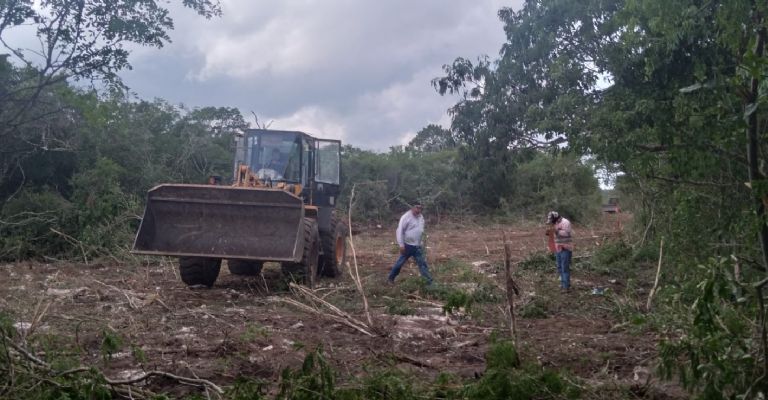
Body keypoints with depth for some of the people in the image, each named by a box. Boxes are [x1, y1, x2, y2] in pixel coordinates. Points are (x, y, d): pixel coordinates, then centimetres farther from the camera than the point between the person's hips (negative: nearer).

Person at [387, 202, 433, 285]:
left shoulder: (421, 217, 8)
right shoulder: (406, 217, -15)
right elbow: (400, 231, -17)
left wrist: (421, 242, 17)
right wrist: (401, 245, -20)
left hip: (417, 246, 6)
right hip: (407, 245, -6)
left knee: (422, 263, 5)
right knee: (400, 262, 4)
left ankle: (429, 281, 7)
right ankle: (390, 278, 21)